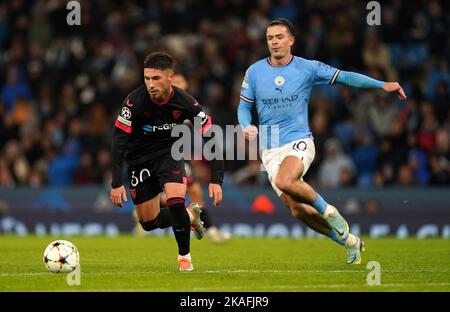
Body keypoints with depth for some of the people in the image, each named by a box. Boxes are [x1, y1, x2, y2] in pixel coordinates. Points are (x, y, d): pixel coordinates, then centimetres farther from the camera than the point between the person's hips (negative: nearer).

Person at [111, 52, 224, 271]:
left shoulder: (184, 103, -22)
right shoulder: (135, 101, -25)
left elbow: (211, 138, -15)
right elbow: (118, 140, -20)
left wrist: (216, 180, -22)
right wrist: (117, 183, -26)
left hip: (170, 152, -1)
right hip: (139, 159, 1)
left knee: (175, 202, -26)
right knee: (149, 223, 3)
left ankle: (184, 256, -3)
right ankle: (190, 216, 33)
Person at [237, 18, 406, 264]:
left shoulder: (307, 68, -1)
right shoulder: (254, 72, 3)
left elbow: (344, 77, 3)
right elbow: (244, 107, 12)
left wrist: (382, 85, -5)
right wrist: (246, 126, -10)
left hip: (299, 141, -3)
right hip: (270, 150, 3)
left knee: (284, 181, -35)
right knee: (297, 210, -5)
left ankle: (328, 211, -10)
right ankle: (348, 241, 13)